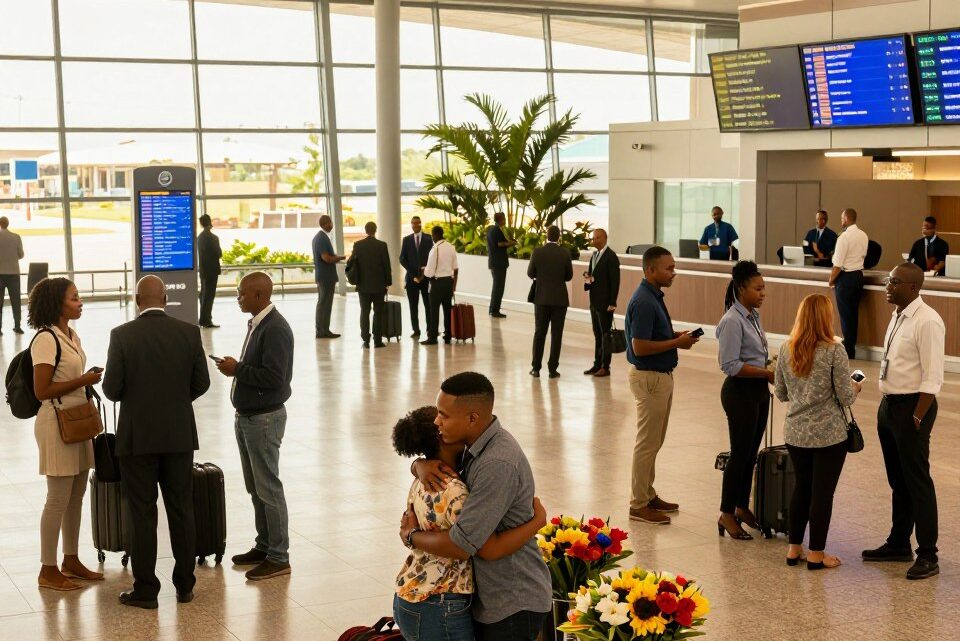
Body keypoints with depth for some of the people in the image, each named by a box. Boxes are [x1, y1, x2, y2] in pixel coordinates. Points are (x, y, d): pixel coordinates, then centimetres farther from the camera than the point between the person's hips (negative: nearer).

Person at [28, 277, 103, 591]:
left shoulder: (72, 337, 12)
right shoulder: (46, 339, -16)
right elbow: (42, 390, -19)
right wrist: (83, 380, -17)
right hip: (56, 424, -9)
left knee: (76, 497, 13)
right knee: (58, 500, -2)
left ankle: (71, 560, 24)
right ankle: (48, 570, 7)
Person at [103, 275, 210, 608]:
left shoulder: (122, 335, -10)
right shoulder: (189, 332, -3)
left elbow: (112, 388, -8)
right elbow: (201, 383, 1)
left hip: (137, 436, -2)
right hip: (180, 435, 3)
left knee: (142, 515, 4)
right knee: (182, 510, 11)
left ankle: (146, 590, 9)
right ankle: (185, 585, 18)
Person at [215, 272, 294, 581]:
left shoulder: (275, 329, -20)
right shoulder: (256, 323, 10)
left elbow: (274, 376, -26)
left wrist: (237, 369, -18)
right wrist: (235, 368, 5)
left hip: (264, 419, -10)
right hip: (247, 416, 10)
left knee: (268, 488, -3)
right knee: (256, 487, 17)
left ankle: (278, 557, 5)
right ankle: (264, 546, 28)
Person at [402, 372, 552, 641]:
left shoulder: (498, 465, -28)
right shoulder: (477, 443, 2)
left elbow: (461, 545, -28)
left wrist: (411, 536, -10)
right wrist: (420, 465, -8)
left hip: (513, 605, -9)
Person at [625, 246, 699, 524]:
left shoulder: (654, 297, 10)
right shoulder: (643, 302, -21)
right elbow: (639, 347, -25)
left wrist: (675, 335, 5)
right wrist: (677, 343, -18)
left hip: (661, 376, 10)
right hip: (649, 378, -10)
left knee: (653, 442, 18)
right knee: (647, 443, -2)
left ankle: (648, 495, 28)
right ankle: (639, 505, 5)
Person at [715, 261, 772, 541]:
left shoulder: (753, 316, 10)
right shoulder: (732, 321, -18)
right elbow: (730, 365, -21)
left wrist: (772, 368, 2)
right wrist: (767, 373, -20)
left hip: (758, 391, 9)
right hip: (740, 393, -9)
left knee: (751, 454, 15)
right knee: (740, 454, -2)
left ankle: (742, 508, 27)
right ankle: (726, 514, 9)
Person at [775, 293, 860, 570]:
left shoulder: (786, 350, 0)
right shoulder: (834, 351, -14)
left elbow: (781, 394, 8)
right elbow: (846, 398, -11)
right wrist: (855, 388, 10)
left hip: (795, 433, 5)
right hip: (828, 434, -5)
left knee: (801, 487, 18)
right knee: (822, 492, 5)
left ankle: (794, 548, 24)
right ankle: (816, 554, 13)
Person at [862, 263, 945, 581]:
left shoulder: (927, 322, -18)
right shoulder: (899, 316, 10)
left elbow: (932, 377, -20)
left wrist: (917, 418, -20)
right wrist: (888, 407, 15)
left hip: (912, 407, -9)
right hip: (890, 404, 9)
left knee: (917, 482, -1)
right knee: (897, 480, 18)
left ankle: (928, 556, 8)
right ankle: (898, 544, 31)